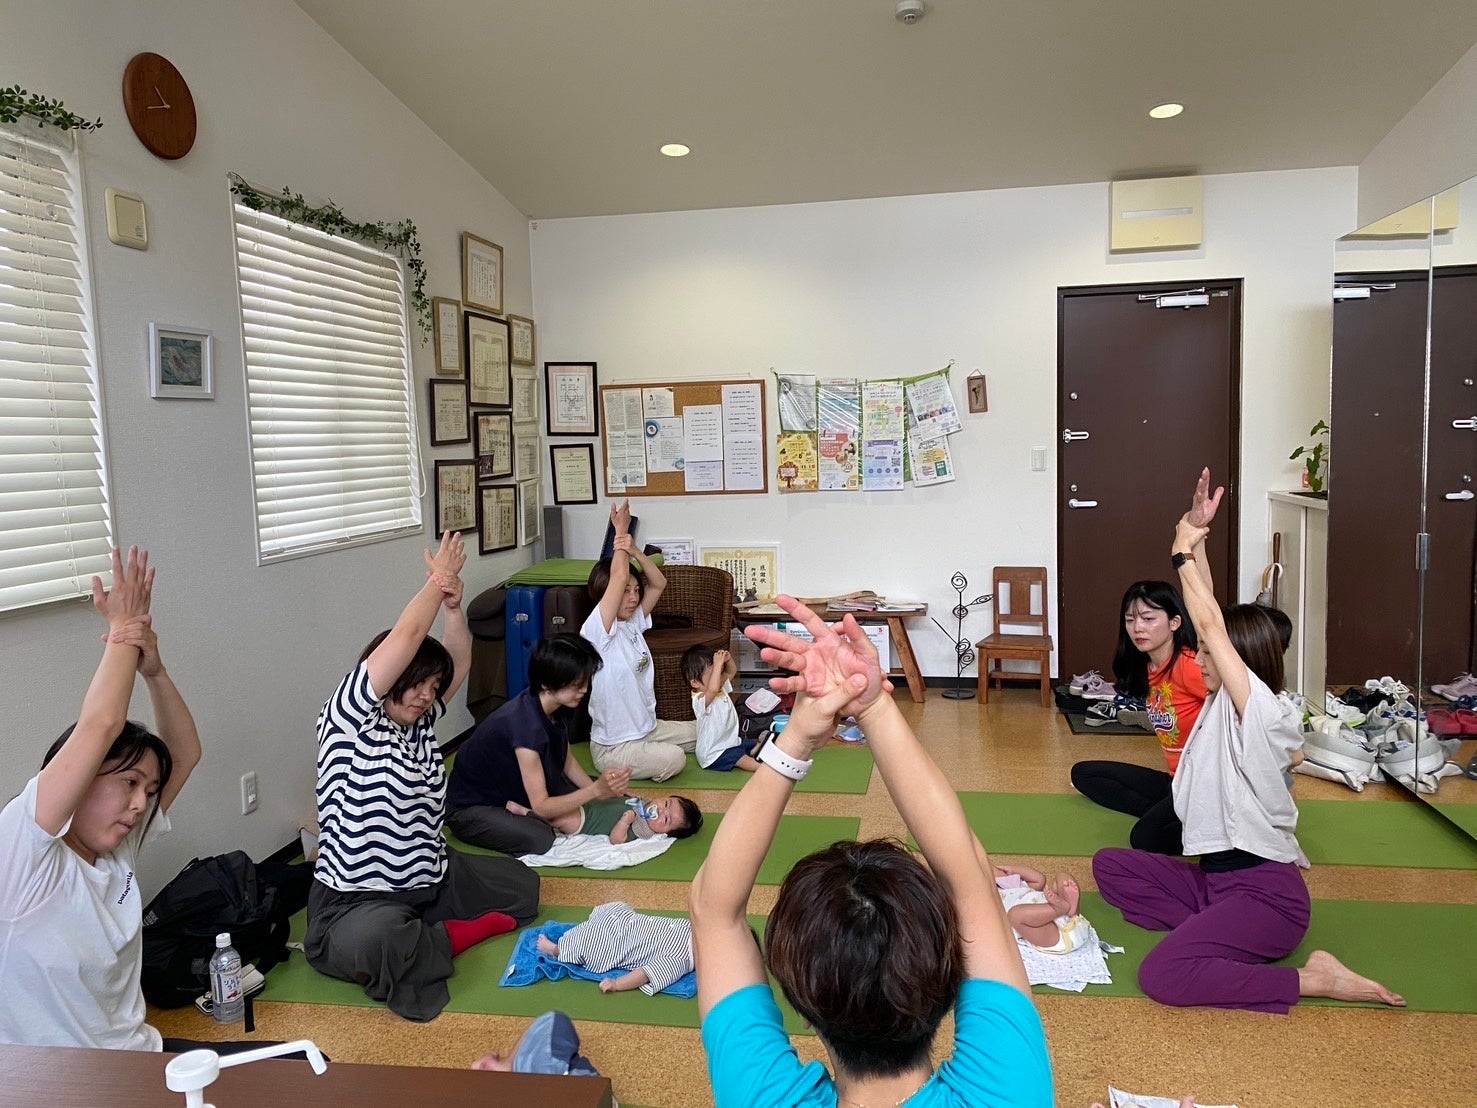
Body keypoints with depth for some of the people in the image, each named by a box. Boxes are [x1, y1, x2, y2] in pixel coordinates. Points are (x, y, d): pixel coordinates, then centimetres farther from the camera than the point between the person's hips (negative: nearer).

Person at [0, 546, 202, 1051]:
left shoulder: (117, 851, 6)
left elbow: (184, 753, 11)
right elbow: (100, 726, -24)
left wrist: (153, 669, -2)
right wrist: (123, 633, -10)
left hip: (140, 1056, 7)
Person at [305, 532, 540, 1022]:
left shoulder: (420, 721, 8)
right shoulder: (348, 721, -14)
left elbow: (459, 663, 5)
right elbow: (406, 635, -23)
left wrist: (452, 603, -11)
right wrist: (438, 581, -10)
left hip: (431, 879, 9)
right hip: (357, 899, -8)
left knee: (522, 883, 14)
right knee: (371, 942, -42)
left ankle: (418, 937, 3)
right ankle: (452, 937, -10)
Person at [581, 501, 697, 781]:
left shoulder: (632, 623, 3)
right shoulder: (596, 631, -21)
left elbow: (658, 584, 1)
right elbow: (619, 577, -30)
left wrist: (635, 551, -17)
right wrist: (621, 532, -16)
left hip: (646, 728, 9)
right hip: (613, 747, -9)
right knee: (673, 758, -29)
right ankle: (615, 770, -2)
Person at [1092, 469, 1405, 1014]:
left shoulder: (1264, 713, -18)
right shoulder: (1225, 703, 6)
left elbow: (1210, 625, -22)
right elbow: (1212, 620, 2)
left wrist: (1184, 552, -12)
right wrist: (1196, 538, -2)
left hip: (1266, 893, -9)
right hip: (1215, 875, 9)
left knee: (1161, 975, -26)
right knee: (1109, 865, 8)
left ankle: (1315, 979, -10)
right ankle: (1214, 929, -3)